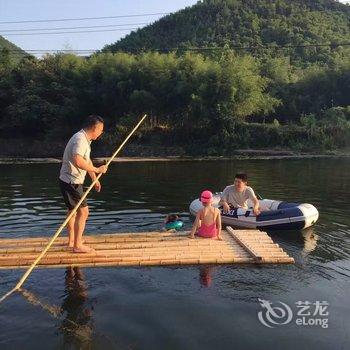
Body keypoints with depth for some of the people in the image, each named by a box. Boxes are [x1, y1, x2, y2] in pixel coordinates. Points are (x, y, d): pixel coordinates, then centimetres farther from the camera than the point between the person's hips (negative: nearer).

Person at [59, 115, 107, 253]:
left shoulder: (85, 139, 12)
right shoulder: (80, 139, -21)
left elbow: (87, 161, 23)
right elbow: (78, 161, -36)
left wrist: (95, 179, 26)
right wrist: (97, 170, -27)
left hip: (72, 181, 11)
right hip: (71, 181, -11)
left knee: (73, 210, 22)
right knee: (83, 211, -7)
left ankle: (72, 240, 37)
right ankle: (77, 245, 1)